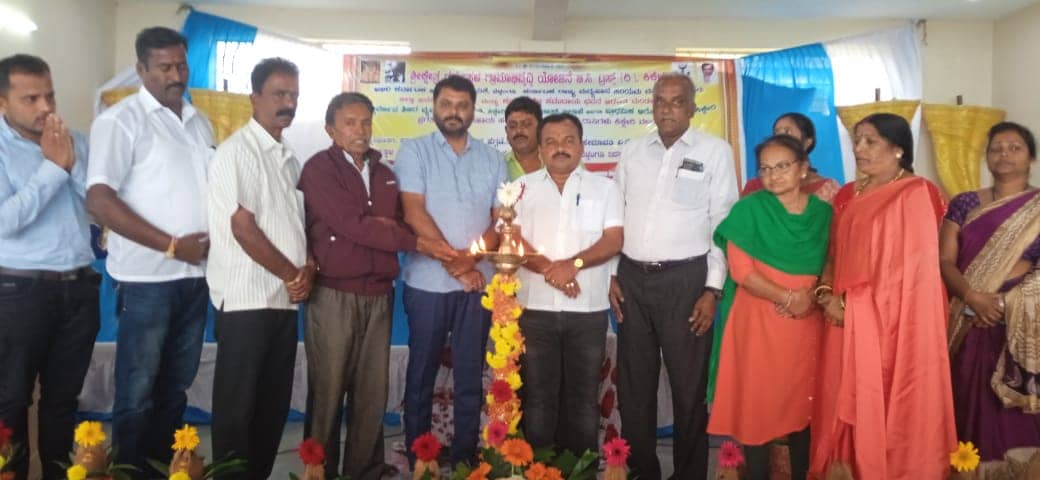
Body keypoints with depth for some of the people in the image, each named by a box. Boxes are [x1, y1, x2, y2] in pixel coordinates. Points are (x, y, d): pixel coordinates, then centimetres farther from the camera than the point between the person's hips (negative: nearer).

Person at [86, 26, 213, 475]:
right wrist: (172, 246, -16)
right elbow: (100, 200, -15)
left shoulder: (200, 122, 12)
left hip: (196, 275, 6)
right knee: (137, 394, 4)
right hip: (148, 278, -6)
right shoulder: (121, 119, -7)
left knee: (175, 388, 16)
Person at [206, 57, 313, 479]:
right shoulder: (237, 150, -8)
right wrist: (292, 275, -9)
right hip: (247, 300, -7)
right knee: (237, 408, 2)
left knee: (274, 405, 13)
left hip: (285, 300, 7)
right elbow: (242, 227, -15)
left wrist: (308, 267, -1)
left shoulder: (288, 158, 15)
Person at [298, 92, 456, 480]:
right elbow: (352, 224, -15)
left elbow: (400, 223, 16)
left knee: (373, 394, 9)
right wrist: (417, 243, -15)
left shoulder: (384, 173, 15)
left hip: (378, 295, 5)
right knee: (328, 392, 3)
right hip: (334, 294, -5)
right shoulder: (319, 169, -4)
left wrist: (390, 226, -9)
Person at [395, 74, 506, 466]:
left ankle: (465, 457, 19)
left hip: (478, 281, 2)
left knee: (470, 375, 8)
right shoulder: (414, 151, 1)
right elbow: (414, 214, -8)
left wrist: (470, 259, -10)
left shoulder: (492, 158, 10)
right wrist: (453, 262, -13)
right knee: (421, 373, 7)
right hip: (427, 281, -2)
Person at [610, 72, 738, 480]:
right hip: (632, 278, 4)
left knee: (688, 386, 5)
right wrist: (611, 275, 6)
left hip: (686, 279, -4)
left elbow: (723, 223, -4)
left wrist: (713, 289, -9)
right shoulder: (633, 151, 10)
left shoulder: (715, 151, -1)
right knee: (633, 384, 11)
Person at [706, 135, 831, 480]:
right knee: (757, 402, 3)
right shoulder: (749, 209, -4)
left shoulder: (823, 212, 5)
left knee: (803, 402, 10)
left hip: (807, 323, 3)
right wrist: (787, 297, -15)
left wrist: (811, 297, -11)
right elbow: (741, 270, -10)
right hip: (758, 321, -2)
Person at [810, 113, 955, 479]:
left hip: (891, 320, -6)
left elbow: (911, 266, -12)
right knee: (849, 400, 10)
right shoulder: (847, 195, 13)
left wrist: (849, 301, -10)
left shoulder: (915, 193, -8)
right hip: (847, 318, 6)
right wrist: (827, 293, -4)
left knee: (888, 406, 1)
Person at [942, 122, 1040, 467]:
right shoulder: (964, 204, 9)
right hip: (969, 328, 2)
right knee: (970, 407, 5)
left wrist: (1003, 301, -14)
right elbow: (945, 261, 1)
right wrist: (972, 297, -15)